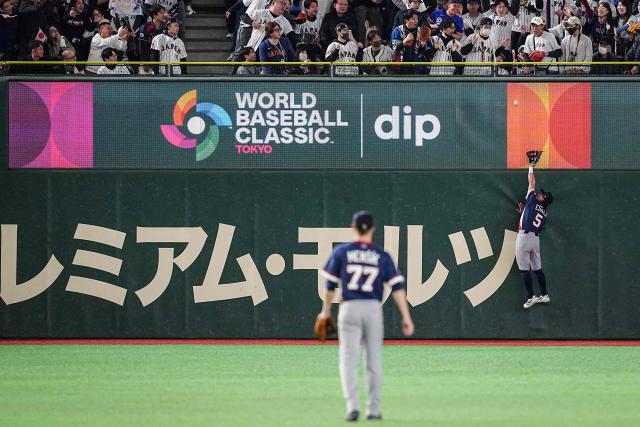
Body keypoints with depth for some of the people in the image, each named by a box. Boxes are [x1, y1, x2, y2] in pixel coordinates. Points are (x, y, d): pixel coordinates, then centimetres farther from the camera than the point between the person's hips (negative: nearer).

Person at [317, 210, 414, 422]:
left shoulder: (341, 252, 2)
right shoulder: (382, 256, 3)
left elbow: (331, 284, 5)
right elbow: (397, 287, -4)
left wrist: (325, 310, 18)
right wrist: (406, 317, -5)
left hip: (349, 308, -1)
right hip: (373, 309, 1)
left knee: (348, 359, -2)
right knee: (374, 360, 10)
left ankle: (352, 405, -18)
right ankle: (373, 409, 12)